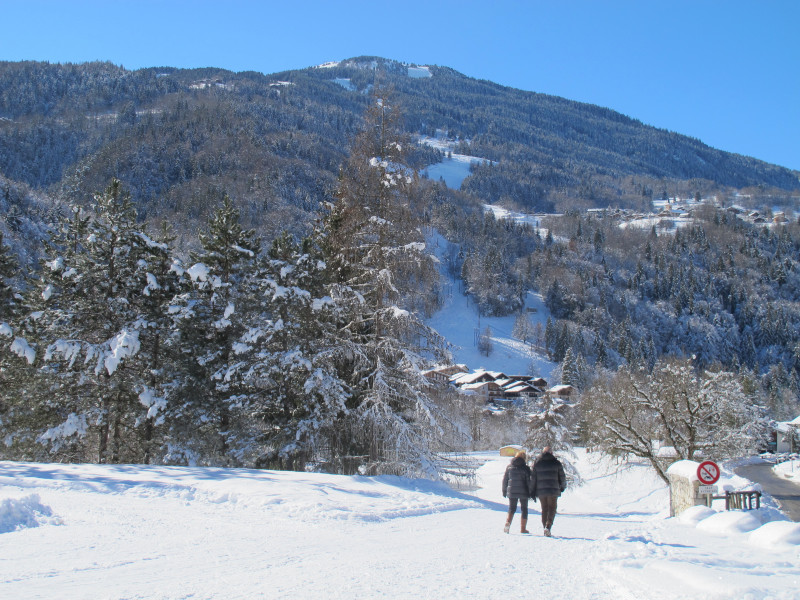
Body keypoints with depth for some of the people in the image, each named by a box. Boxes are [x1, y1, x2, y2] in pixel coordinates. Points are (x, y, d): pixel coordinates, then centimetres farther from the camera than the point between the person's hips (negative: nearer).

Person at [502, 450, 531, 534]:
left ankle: (508, 522, -13)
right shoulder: (526, 468, -6)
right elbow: (528, 481, -8)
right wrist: (530, 492, -1)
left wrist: (504, 491, 15)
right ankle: (523, 528, 12)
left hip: (511, 492, 2)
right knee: (524, 509, 12)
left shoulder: (509, 467, 4)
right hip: (523, 492, -2)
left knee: (512, 508, 12)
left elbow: (505, 480, 7)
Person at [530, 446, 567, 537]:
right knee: (552, 509, 2)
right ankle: (548, 527, -17)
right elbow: (562, 477, 6)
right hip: (553, 490, -2)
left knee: (544, 509, 13)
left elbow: (533, 478, 3)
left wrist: (532, 492, 8)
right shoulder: (556, 463, 1)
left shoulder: (537, 463, 5)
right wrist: (563, 487, 25)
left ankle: (545, 528, 13)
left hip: (540, 491, 2)